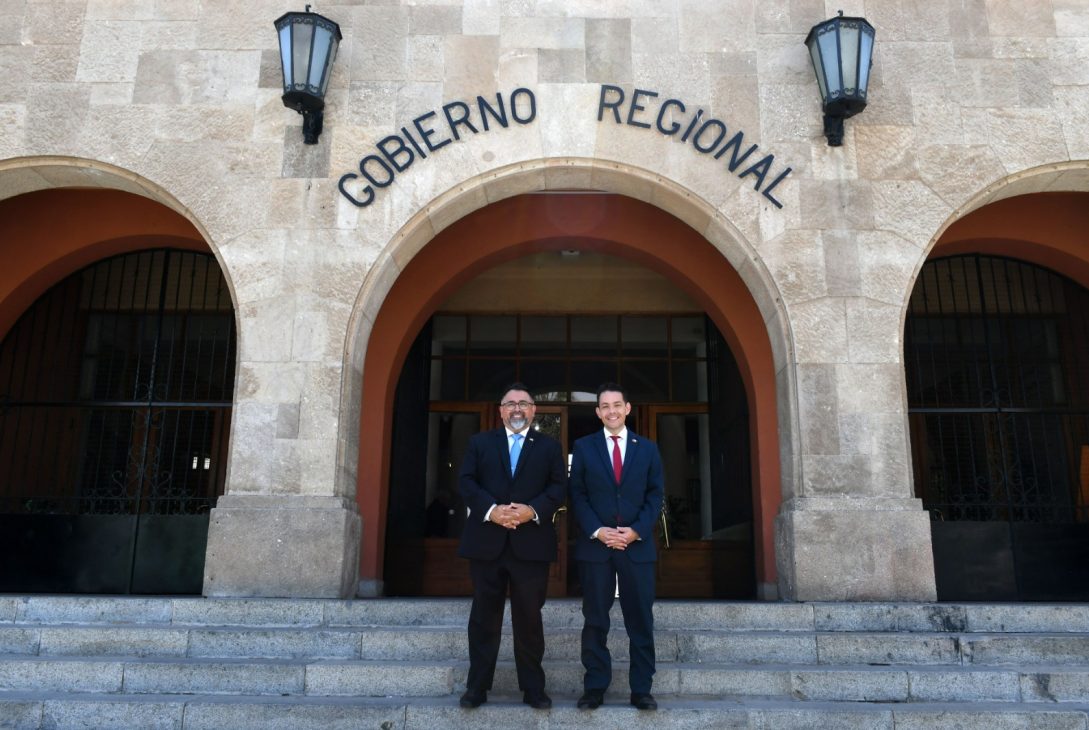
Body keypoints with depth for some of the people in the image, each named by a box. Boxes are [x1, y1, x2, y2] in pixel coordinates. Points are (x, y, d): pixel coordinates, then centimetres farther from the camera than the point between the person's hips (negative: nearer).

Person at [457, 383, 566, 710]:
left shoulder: (549, 447, 11)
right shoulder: (479, 442, 12)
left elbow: (557, 488, 1)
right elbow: (465, 482, 1)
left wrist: (533, 510, -17)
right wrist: (491, 509, -15)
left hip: (531, 544, 0)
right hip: (487, 542, 1)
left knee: (529, 618, 6)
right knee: (484, 617, 8)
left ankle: (533, 688, 17)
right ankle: (477, 686, 18)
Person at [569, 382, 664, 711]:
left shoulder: (648, 448, 9)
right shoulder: (583, 447, 7)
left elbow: (656, 495, 5)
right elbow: (577, 495, 2)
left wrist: (636, 530, -9)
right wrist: (597, 531, -11)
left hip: (638, 545, 1)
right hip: (595, 544, 0)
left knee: (640, 620, 4)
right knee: (595, 621, 5)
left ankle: (641, 689, 13)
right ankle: (595, 688, 13)